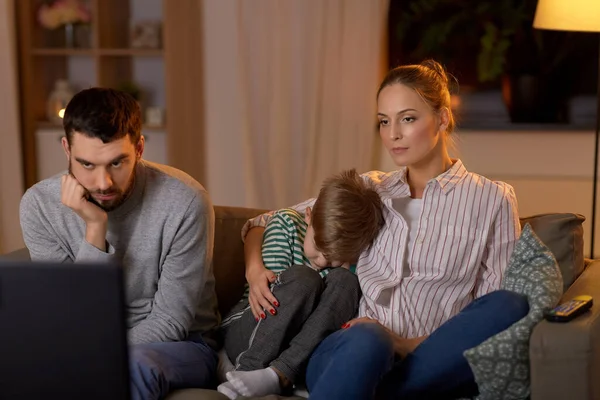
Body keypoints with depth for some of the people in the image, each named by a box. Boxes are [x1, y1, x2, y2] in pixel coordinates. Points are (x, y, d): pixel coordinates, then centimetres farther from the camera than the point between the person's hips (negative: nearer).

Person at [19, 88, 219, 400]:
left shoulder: (184, 202, -20)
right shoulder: (39, 205, -11)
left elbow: (170, 322, -14)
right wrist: (95, 228, -24)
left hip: (180, 346, -3)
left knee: (134, 365, -37)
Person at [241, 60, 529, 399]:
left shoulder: (491, 200, 12)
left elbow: (498, 316, 4)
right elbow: (267, 223, 28)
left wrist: (411, 343, -11)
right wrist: (254, 267, 4)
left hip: (436, 363, 0)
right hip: (349, 354, 0)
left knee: (512, 306, -33)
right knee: (365, 340, -38)